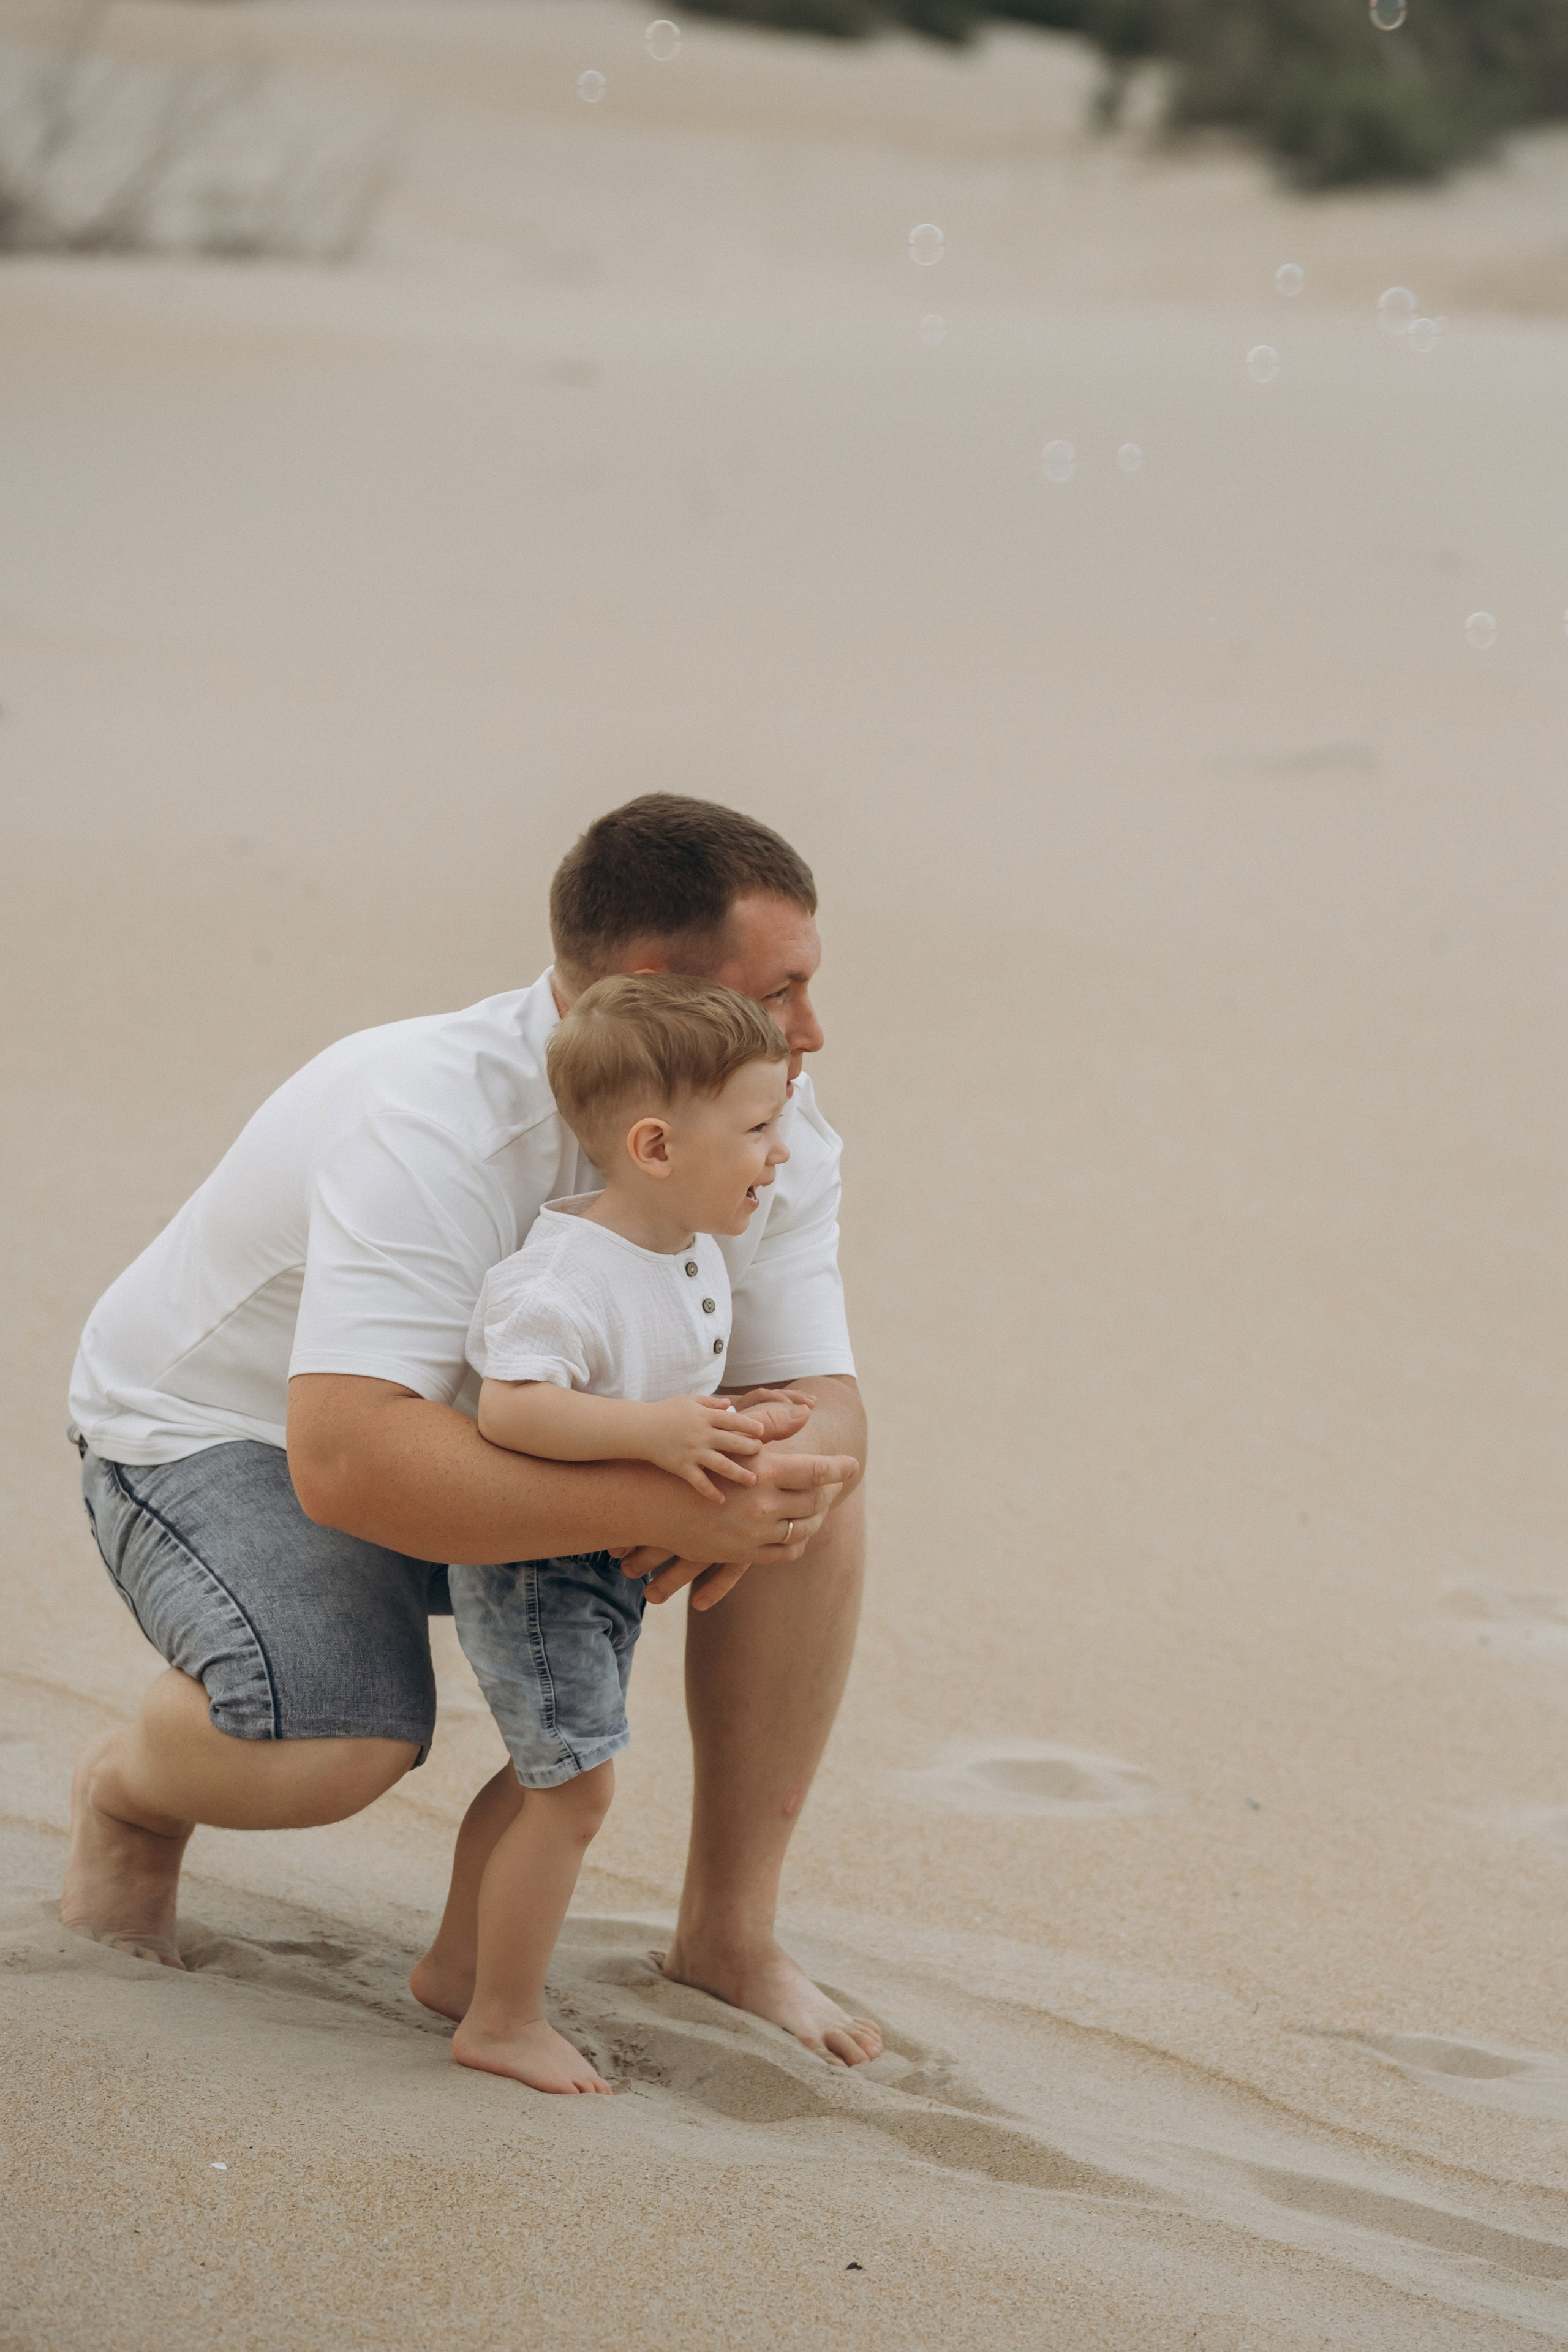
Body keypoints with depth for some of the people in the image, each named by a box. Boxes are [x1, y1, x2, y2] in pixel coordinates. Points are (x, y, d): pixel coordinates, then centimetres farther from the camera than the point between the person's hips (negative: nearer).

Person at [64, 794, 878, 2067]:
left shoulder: (778, 1131, -14)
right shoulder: (434, 1126, -38)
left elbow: (822, 1405, -13)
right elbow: (347, 1463, -48)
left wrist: (759, 1486, -40)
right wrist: (668, 1499, -53)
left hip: (502, 1425, 7)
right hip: (217, 1429, -7)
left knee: (810, 1489, -16)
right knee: (338, 1738, -35)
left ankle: (730, 1928, -4)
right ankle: (132, 1790, 2)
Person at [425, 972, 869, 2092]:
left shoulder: (699, 1260, 5)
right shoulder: (568, 1274, -26)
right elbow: (510, 1408, -36)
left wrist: (740, 1422, 1)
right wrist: (656, 1431, -39)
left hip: (616, 1564, 10)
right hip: (534, 1565, -10)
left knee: (556, 1775, 19)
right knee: (575, 1786, -9)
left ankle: (455, 1963, 35)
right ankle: (505, 2020, 3)